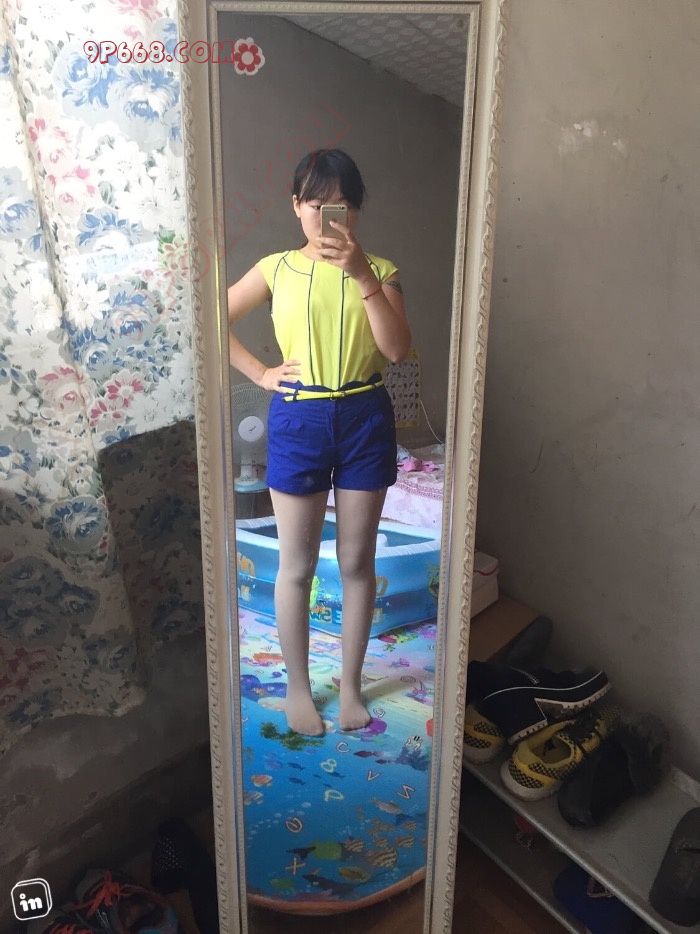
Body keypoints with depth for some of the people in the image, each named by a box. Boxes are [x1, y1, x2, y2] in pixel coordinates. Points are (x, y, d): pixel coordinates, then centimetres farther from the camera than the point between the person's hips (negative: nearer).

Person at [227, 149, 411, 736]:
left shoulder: (379, 270, 2)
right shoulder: (276, 269, 3)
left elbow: (398, 349, -13)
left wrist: (362, 274, -22)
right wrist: (259, 373, -2)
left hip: (364, 419, 1)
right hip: (298, 421, 0)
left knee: (357, 561, 9)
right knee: (297, 565, 7)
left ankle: (350, 684, 29)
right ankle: (298, 687, 27)